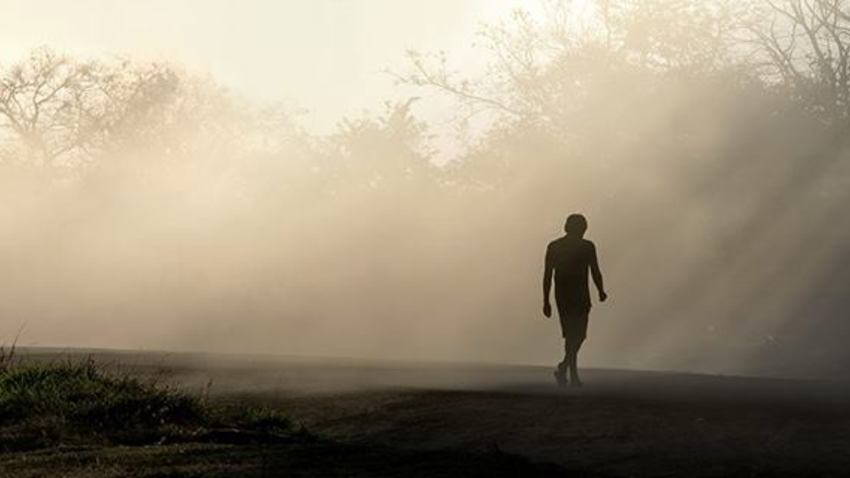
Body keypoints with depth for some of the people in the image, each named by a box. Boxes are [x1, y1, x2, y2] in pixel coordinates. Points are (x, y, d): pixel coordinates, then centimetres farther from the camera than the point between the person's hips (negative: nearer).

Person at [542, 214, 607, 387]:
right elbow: (595, 272, -2)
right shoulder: (587, 247, -5)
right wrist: (601, 291, 15)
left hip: (561, 297, 4)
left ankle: (574, 375, 16)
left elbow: (547, 275, 4)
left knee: (570, 335, 14)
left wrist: (546, 301, 7)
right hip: (580, 296, -4)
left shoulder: (553, 247, 5)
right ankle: (564, 367, -20)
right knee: (578, 335, 0)